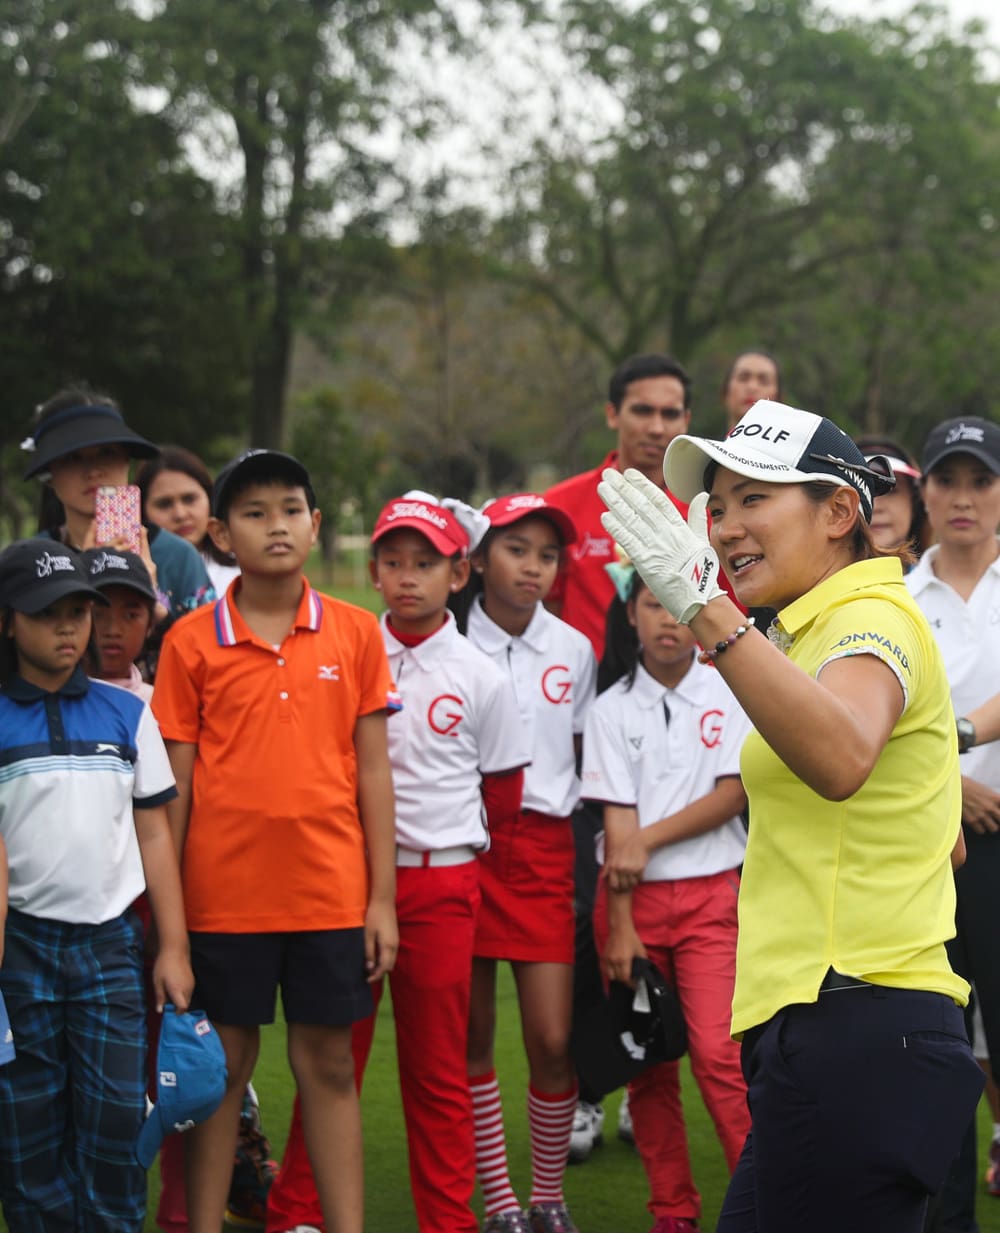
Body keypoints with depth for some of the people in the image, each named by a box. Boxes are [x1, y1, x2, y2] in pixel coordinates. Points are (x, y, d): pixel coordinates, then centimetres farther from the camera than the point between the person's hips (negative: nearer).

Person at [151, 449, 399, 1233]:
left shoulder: (355, 633, 2)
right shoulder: (191, 643, -1)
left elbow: (373, 771, 4)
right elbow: (175, 783, 1)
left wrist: (383, 897, 1)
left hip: (330, 892, 1)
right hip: (223, 894, -1)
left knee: (329, 1064, 8)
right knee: (223, 1066, 7)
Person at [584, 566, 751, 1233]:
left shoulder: (730, 693, 4)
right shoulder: (612, 710, 3)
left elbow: (735, 792, -3)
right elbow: (618, 819, -3)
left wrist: (648, 839, -12)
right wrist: (619, 926, -9)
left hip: (713, 895, -1)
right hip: (635, 899, 1)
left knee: (718, 1052, -14)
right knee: (647, 1063, 5)